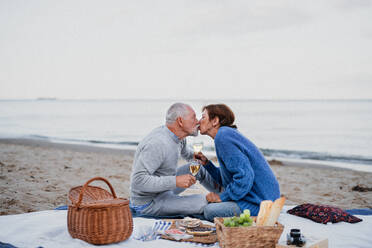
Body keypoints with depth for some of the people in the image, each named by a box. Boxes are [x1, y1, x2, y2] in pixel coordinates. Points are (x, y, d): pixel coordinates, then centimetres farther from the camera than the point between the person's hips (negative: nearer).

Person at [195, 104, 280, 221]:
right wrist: (206, 163, 11)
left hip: (260, 203, -10)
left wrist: (222, 197, -15)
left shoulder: (223, 137, -16)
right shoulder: (227, 134, 16)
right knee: (208, 203, 11)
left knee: (209, 210, -20)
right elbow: (226, 180, 18)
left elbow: (244, 176, -25)